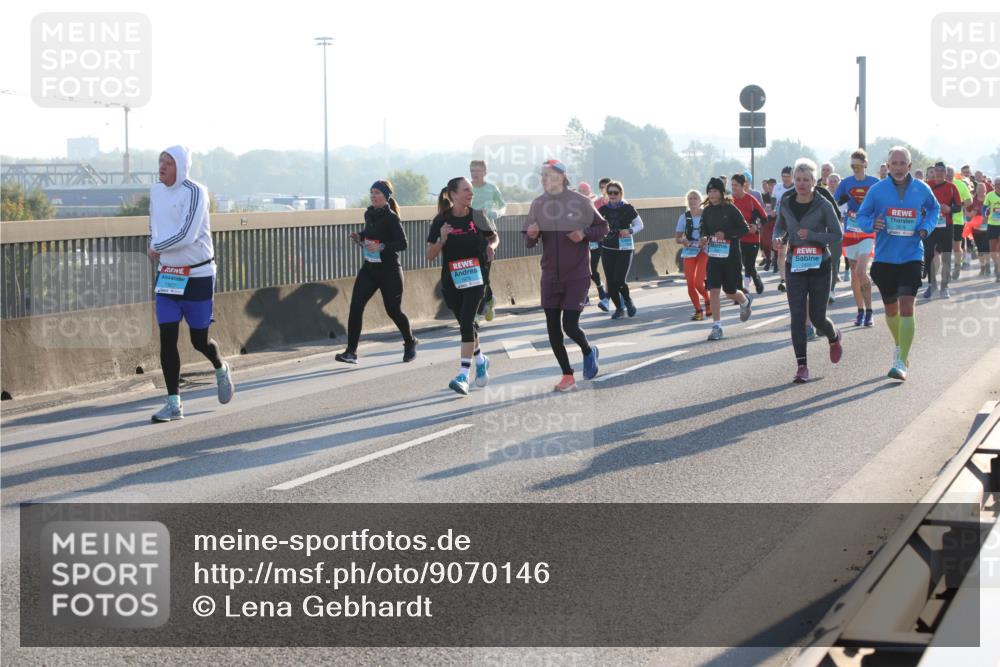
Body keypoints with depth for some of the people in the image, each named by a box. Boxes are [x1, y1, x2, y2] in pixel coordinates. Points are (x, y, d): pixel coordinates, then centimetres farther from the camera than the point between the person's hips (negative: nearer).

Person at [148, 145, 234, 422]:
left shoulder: (195, 192, -15)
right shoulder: (156, 191, 5)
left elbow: (187, 234, -23)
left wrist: (156, 248, -11)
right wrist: (156, 248, 3)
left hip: (197, 276, -5)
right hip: (167, 275, 5)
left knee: (199, 339, 4)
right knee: (167, 339, -4)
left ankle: (221, 370, 37)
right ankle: (174, 403, 0)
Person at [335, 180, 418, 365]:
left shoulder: (391, 218, -14)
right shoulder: (369, 214, 8)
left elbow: (402, 243, -19)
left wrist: (382, 247, -32)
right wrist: (359, 237, 4)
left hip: (389, 270, -6)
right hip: (368, 268, 6)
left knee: (393, 310, 6)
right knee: (355, 306, -9)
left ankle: (410, 343, 33)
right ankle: (351, 352, -10)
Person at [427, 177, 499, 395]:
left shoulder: (478, 216, -2)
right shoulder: (441, 221, -5)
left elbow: (494, 237, 16)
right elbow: (430, 256, -5)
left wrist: (491, 246, -6)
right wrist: (442, 240, -23)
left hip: (476, 277, -2)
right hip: (451, 281, 2)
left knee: (467, 322, -16)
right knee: (466, 324, 14)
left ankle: (463, 376, -18)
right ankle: (480, 360, 41)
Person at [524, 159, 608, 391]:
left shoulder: (580, 202, -9)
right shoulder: (538, 204, 1)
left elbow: (603, 228, 2)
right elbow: (529, 243, 8)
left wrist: (584, 234, -16)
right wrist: (531, 235, -15)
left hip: (577, 275, -4)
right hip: (550, 275, 4)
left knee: (570, 325, -9)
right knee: (553, 328, 3)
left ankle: (589, 352, 23)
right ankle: (567, 375, 16)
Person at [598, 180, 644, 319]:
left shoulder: (628, 208, -4)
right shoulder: (603, 209, 3)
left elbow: (639, 225, 4)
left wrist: (630, 231, -15)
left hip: (624, 248, -3)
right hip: (607, 248, 3)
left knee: (620, 280, -13)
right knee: (610, 281, 0)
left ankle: (628, 301, 17)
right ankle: (619, 308, 18)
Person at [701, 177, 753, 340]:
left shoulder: (731, 209, -10)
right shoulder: (707, 211, 4)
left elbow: (744, 229, -9)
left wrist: (726, 234, -21)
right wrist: (703, 239, -6)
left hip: (731, 255, -4)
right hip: (714, 256, 4)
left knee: (730, 291, 6)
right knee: (713, 290, -7)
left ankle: (745, 301, 42)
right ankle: (716, 327, -2)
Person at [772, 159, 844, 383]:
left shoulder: (823, 205, -8)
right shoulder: (786, 204, 2)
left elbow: (837, 235, -7)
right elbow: (780, 226, 18)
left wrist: (811, 235, -21)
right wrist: (777, 237, -6)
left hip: (819, 266, -2)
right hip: (794, 266, 2)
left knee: (817, 317, 3)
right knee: (797, 316, -8)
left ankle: (834, 338, 39)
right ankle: (802, 365, -4)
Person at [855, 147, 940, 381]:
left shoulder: (921, 190, -1)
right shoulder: (877, 190, -4)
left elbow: (934, 208, 19)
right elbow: (862, 216, 5)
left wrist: (926, 227, 0)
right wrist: (872, 224, -18)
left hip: (911, 256, -1)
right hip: (885, 257, 2)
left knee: (906, 306, -15)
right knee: (891, 308, 14)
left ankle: (902, 363, -17)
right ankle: (899, 345, 43)